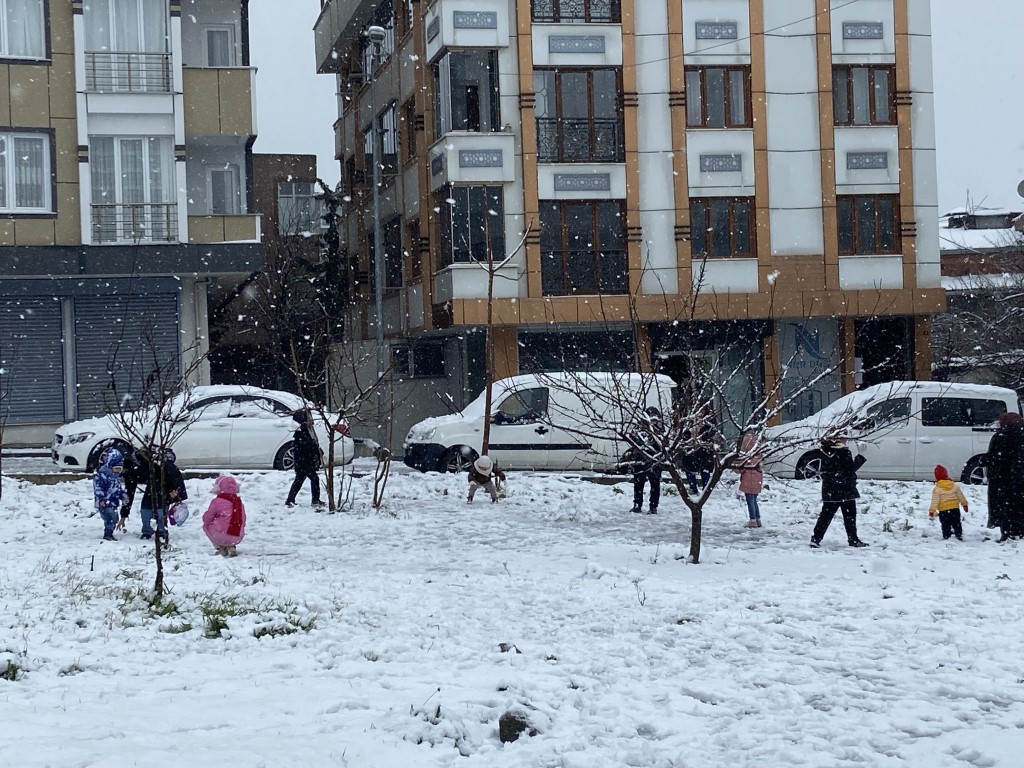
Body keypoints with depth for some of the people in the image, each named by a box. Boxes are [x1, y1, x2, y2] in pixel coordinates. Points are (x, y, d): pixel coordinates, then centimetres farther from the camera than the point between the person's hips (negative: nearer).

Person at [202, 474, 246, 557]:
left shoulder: (217, 501, -6)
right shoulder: (239, 502, 11)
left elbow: (207, 518, 3)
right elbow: (243, 520, 18)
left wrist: (206, 522, 27)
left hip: (221, 536, -6)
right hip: (238, 538, 6)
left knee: (206, 526, 22)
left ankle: (221, 547, 12)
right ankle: (231, 547, 14)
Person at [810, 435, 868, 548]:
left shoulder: (825, 451, 6)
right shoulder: (843, 451, -14)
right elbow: (851, 468, -15)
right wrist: (861, 457, -10)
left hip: (829, 491, 5)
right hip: (845, 490, -5)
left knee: (826, 514, 7)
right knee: (850, 515, 5)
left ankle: (816, 539, 0)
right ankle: (853, 539, 8)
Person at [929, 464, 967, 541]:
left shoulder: (936, 489, -12)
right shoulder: (955, 486, 2)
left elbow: (935, 501, -15)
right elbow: (961, 496, 11)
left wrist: (932, 510, -10)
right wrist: (965, 504, 24)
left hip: (943, 511, -4)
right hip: (955, 509, 4)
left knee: (946, 526, 3)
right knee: (956, 524, 15)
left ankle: (946, 538, 1)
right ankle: (959, 536, 19)